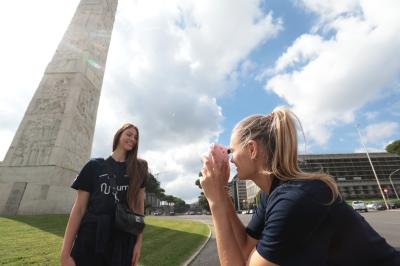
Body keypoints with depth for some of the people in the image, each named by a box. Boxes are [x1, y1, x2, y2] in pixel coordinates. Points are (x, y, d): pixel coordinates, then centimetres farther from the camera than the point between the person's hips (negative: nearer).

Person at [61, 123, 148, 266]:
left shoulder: (138, 168, 4)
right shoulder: (95, 165, 0)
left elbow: (139, 205, 4)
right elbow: (79, 208, -2)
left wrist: (139, 241, 0)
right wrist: (65, 254, -6)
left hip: (123, 244, 2)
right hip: (90, 241, -1)